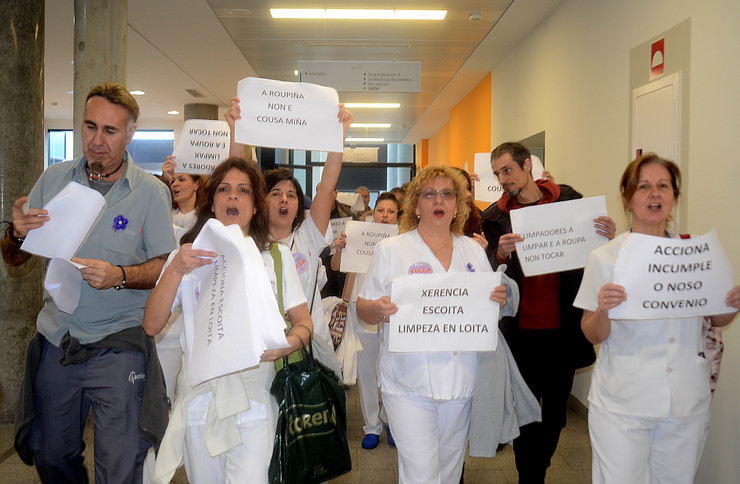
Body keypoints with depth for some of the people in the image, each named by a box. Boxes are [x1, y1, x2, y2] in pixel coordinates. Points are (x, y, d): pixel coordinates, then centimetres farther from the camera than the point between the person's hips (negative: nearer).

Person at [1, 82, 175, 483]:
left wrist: (120, 276, -24)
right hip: (56, 341, 4)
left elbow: (165, 266, -6)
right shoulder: (53, 179, 4)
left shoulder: (151, 192, -6)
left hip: (118, 346, -3)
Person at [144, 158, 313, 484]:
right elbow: (151, 326, -1)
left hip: (254, 398, -1)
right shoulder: (188, 256, 8)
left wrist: (287, 344, -17)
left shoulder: (277, 257, 9)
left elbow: (304, 321, 6)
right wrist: (176, 270, -15)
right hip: (199, 395, 1)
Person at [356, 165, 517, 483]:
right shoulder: (391, 250, 0)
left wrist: (499, 299, -6)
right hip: (409, 384, -4)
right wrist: (378, 309, -23)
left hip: (462, 382, 4)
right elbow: (363, 309, 0)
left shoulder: (474, 251, 11)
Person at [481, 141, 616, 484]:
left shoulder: (569, 200, 0)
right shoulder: (495, 216, -1)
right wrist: (500, 254, -28)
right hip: (521, 330, -1)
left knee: (556, 410, 15)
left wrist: (609, 238, -17)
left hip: (563, 327, 1)